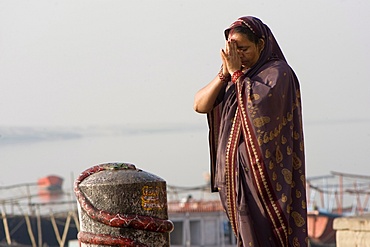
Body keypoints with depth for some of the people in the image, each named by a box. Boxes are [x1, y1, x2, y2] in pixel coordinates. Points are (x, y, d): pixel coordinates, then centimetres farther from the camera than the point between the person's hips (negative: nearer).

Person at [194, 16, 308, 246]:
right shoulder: (232, 78, 16)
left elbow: (259, 102, -25)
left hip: (264, 171, -7)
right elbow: (200, 105, 6)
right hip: (237, 171, 7)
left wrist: (237, 73, -14)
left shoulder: (278, 72, -6)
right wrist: (225, 73, -5)